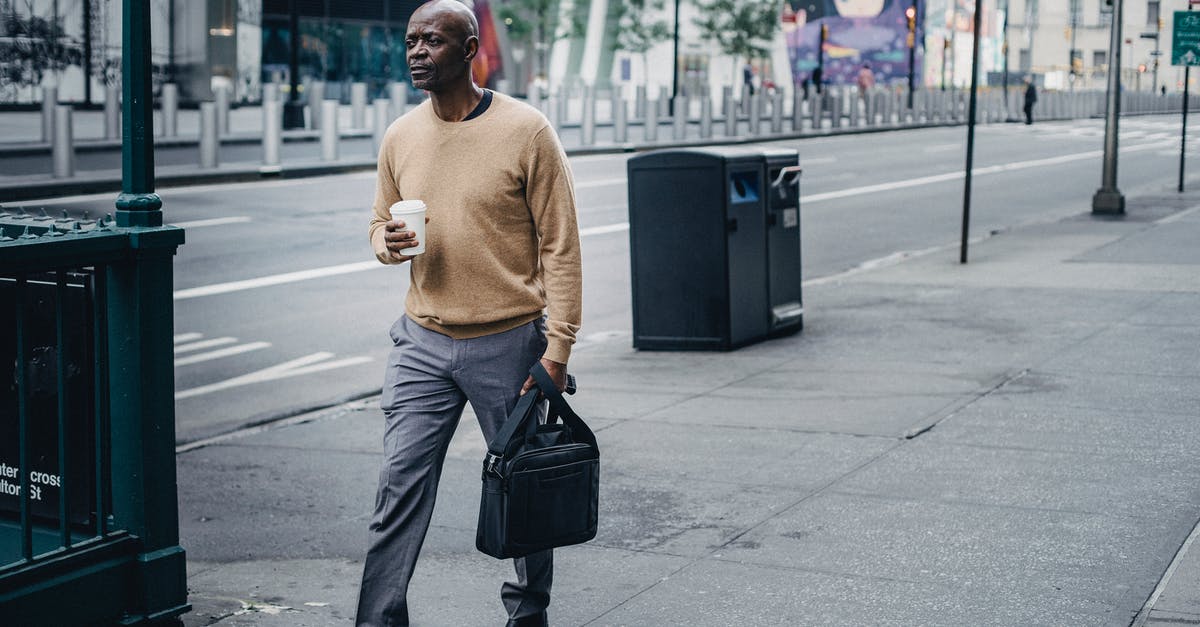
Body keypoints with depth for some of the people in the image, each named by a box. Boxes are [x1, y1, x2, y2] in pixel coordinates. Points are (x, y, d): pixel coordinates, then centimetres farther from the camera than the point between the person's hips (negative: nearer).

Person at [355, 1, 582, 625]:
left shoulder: (526, 131, -9)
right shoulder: (400, 137, 6)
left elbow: (560, 246, -9)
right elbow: (380, 224, 19)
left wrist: (556, 351, -13)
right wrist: (388, 242, -7)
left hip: (509, 344, -3)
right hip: (423, 343, 4)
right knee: (400, 485, -3)